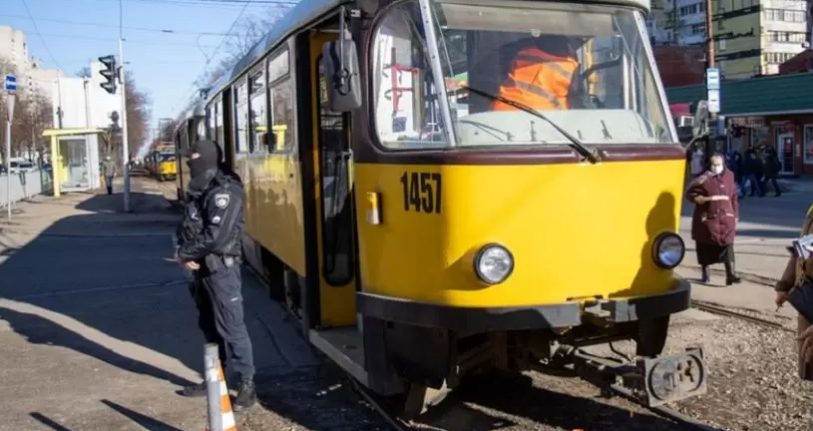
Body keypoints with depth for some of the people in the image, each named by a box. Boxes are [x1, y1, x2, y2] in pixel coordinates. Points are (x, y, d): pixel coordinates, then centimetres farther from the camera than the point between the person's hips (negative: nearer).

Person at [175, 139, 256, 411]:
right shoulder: (198, 192, 13)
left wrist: (185, 253, -11)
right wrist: (185, 253, -5)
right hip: (202, 267, 9)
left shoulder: (224, 192, -16)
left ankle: (246, 386, 0)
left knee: (230, 327, -6)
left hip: (221, 268, -9)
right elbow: (186, 227, 14)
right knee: (209, 326, 16)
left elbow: (215, 237, -23)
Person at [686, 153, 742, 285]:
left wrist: (735, 215, 11)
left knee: (727, 244, -8)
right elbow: (690, 194, -6)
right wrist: (704, 199, -20)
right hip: (707, 218, -2)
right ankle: (704, 271, 25)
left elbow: (734, 197, 12)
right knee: (705, 245, 8)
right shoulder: (703, 179, -7)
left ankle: (730, 273, -12)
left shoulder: (729, 177, 6)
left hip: (726, 217, 2)